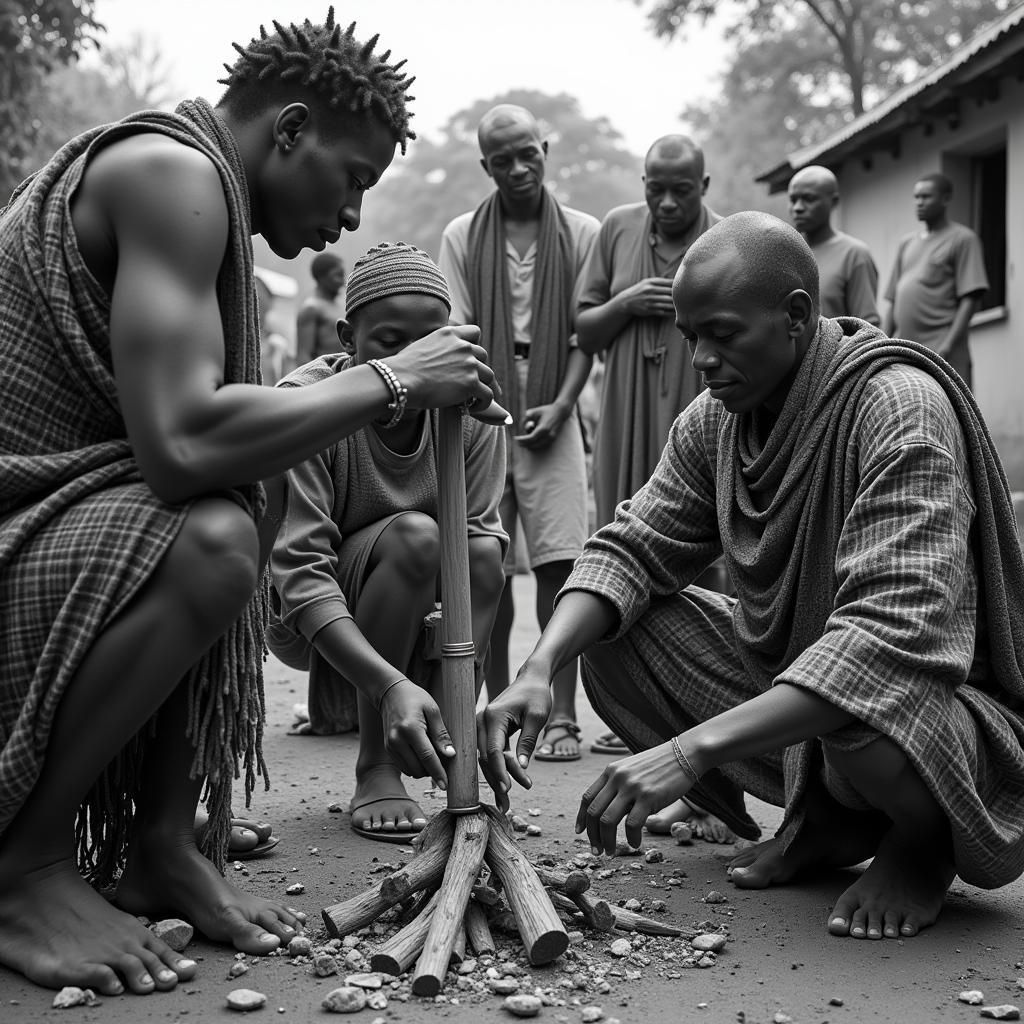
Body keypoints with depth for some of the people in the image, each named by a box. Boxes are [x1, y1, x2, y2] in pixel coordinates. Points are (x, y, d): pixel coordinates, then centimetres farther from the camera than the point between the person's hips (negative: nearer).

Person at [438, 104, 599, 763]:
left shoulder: (582, 234, 6)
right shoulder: (462, 237, 9)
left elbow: (586, 334, 4)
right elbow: (458, 334, 5)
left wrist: (560, 406, -9)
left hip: (551, 411, -1)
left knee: (558, 561, -8)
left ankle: (561, 716, -4)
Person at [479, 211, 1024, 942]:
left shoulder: (903, 409, -25)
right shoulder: (716, 417, -2)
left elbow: (894, 636, -36)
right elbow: (633, 550, -3)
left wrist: (693, 749, -42)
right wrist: (539, 668, -24)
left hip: (953, 700, -7)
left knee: (870, 711, -40)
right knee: (610, 634, -8)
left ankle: (923, 840, -1)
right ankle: (827, 821, 6)